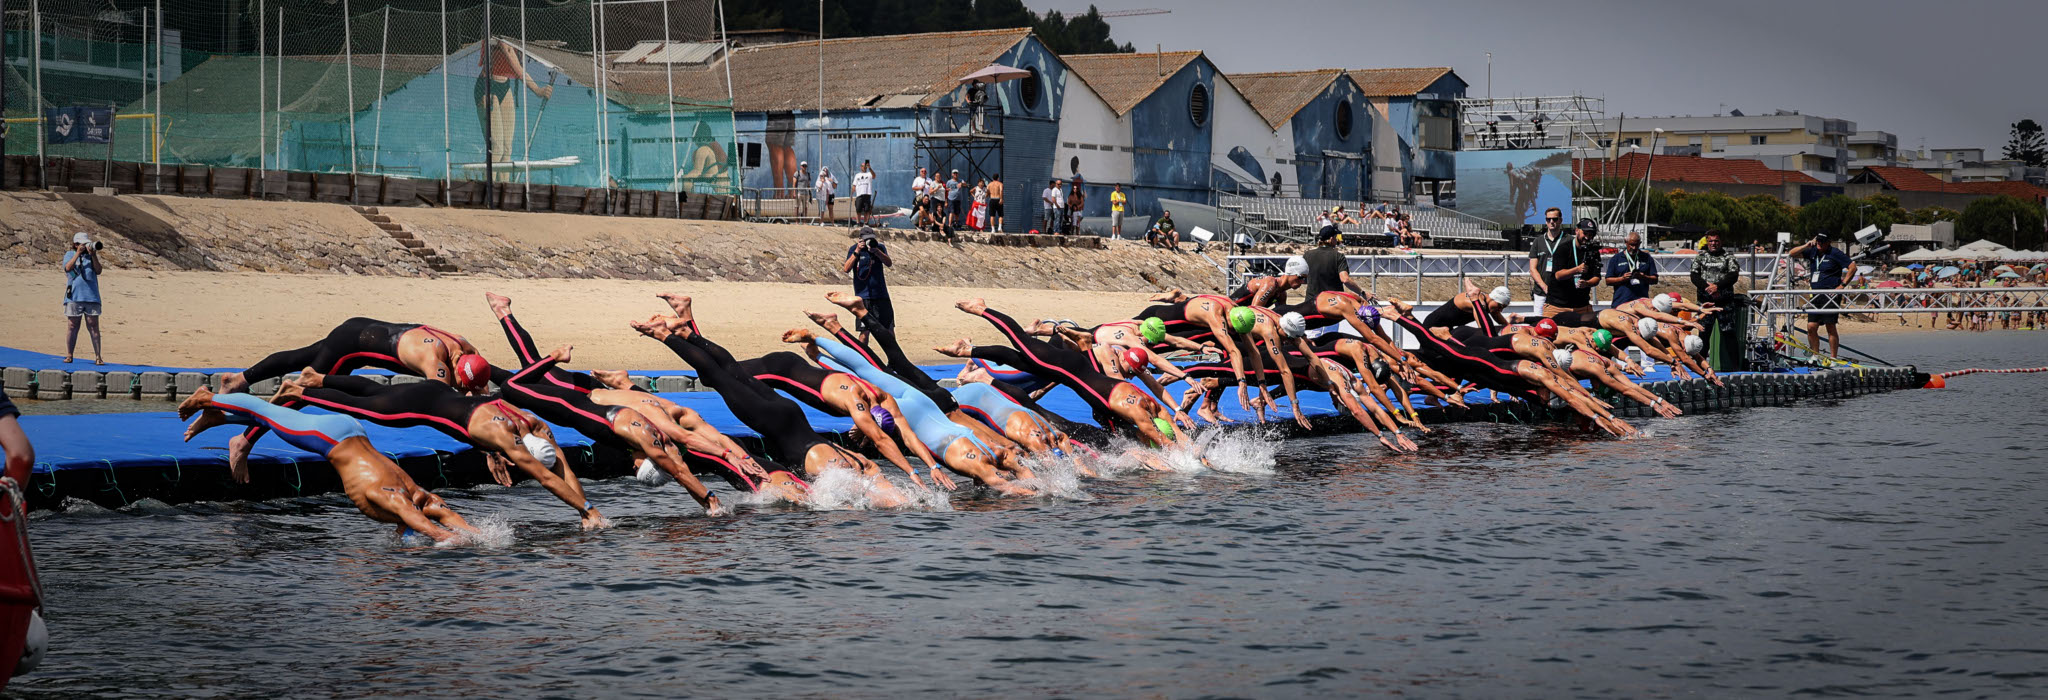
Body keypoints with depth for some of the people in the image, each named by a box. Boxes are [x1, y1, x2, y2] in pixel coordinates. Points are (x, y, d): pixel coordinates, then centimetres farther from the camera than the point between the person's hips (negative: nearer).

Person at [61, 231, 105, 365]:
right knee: (72, 326, 2)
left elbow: (98, 270, 2)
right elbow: (68, 267, -9)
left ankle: (98, 356, -2)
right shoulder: (70, 254, 9)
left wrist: (93, 255, -9)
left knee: (93, 326, -2)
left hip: (91, 296, 1)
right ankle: (69, 355, 8)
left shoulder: (91, 255, 14)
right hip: (74, 297, -1)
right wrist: (78, 253, -13)